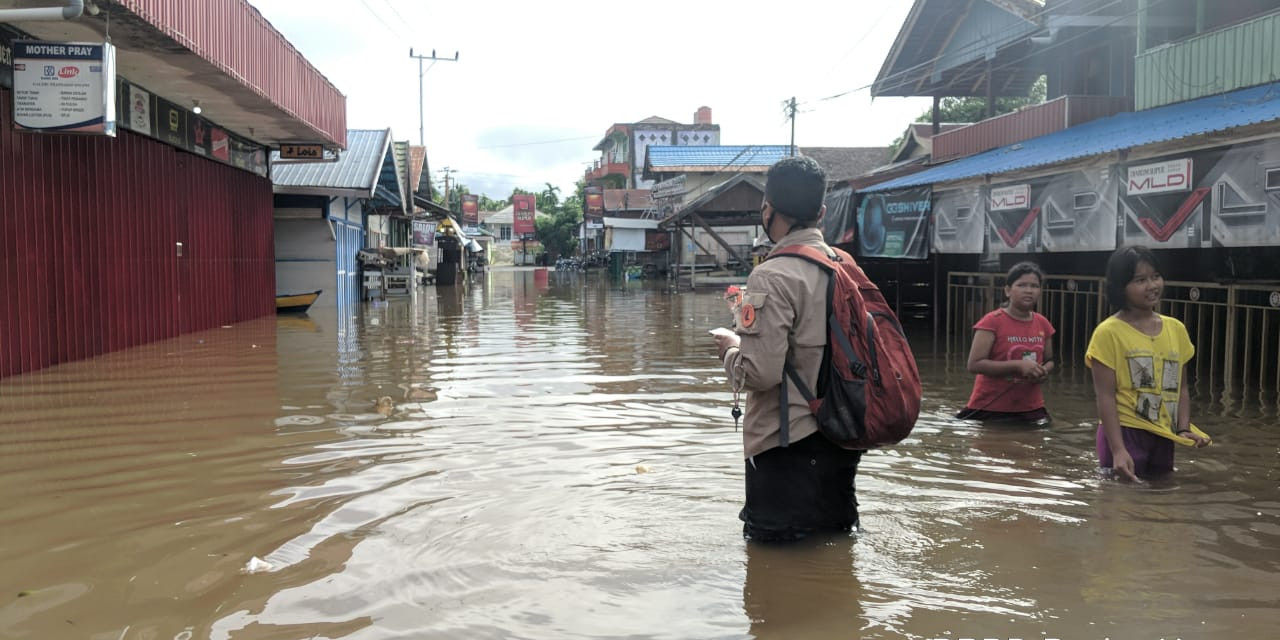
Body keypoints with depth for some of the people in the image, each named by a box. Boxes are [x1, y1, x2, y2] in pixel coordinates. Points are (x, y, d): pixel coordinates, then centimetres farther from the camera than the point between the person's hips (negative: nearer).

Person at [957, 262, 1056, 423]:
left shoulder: (1043, 324, 6)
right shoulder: (992, 322, -11)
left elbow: (1049, 361, 21)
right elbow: (974, 364, -18)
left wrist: (1044, 371, -4)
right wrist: (1018, 365, -24)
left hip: (1031, 410, 5)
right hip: (988, 410, -5)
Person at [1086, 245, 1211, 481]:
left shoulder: (1176, 329, 7)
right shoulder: (1109, 332, -10)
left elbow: (1180, 388, 11)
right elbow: (1105, 396, -13)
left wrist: (1184, 430, -4)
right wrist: (1118, 450, -19)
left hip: (1163, 437, 6)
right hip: (1124, 433, -5)